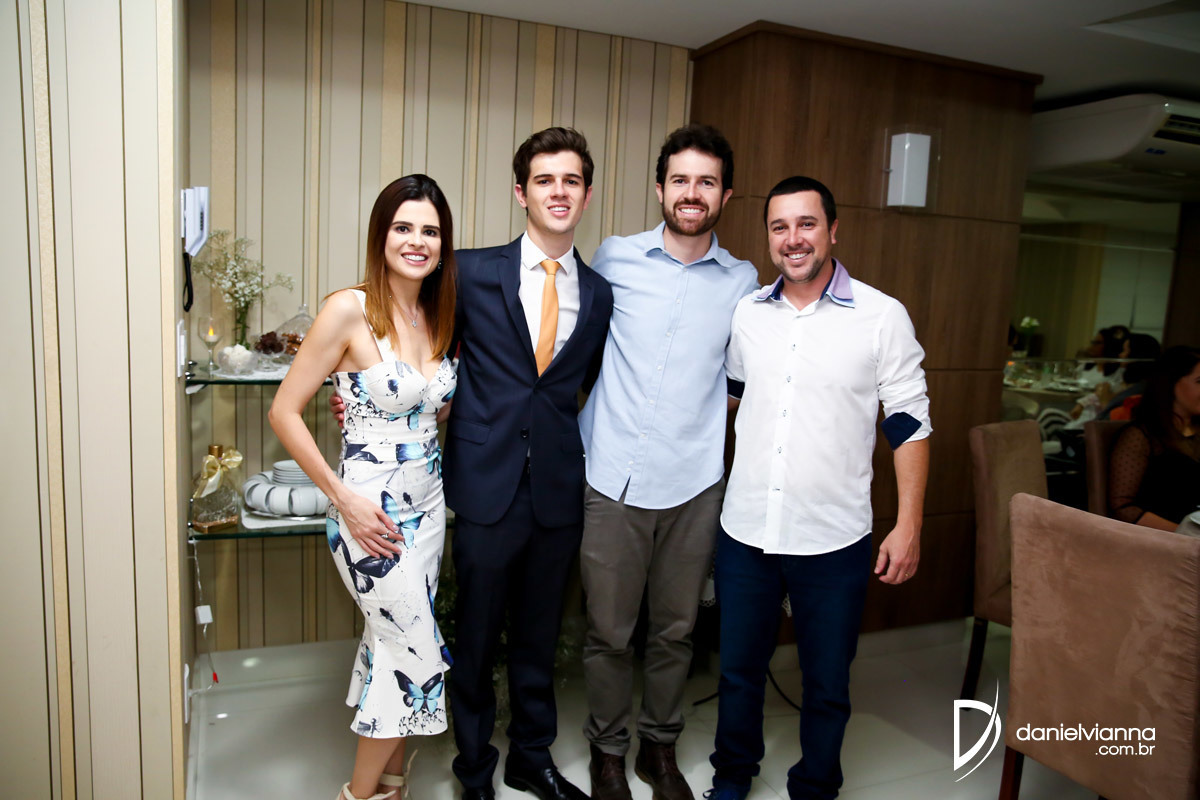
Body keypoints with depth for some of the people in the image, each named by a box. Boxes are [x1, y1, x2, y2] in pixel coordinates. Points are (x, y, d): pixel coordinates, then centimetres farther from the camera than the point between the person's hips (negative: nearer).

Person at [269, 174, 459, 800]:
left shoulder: (440, 316, 4)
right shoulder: (350, 310, -15)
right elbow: (284, 412, -13)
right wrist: (343, 498, -15)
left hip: (427, 504, 6)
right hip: (368, 509, -6)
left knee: (393, 644, 17)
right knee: (417, 653, 3)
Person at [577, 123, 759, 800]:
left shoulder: (743, 282, 6)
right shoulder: (614, 260, 2)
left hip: (695, 485, 2)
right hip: (614, 480, -1)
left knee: (676, 629, 15)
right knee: (609, 631, 8)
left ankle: (661, 746, 37)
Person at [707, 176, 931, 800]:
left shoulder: (882, 317, -7)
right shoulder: (746, 313, 3)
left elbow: (909, 425, -4)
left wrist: (909, 524, -8)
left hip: (834, 540, -3)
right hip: (745, 532, 3)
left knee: (827, 684, 14)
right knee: (738, 669, 18)